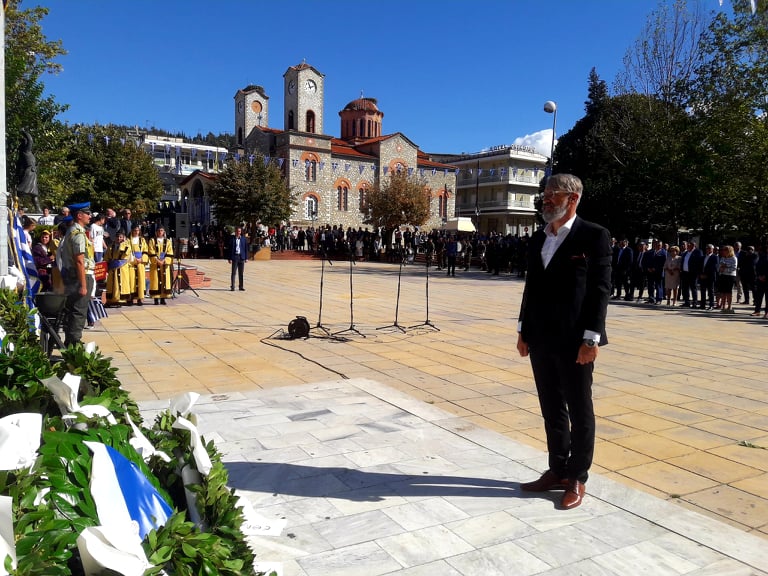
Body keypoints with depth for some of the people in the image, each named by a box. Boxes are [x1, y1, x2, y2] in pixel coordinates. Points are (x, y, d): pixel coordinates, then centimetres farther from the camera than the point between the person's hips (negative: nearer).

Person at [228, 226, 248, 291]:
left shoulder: (244, 239, 5)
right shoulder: (232, 239, 1)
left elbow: (246, 248, 7)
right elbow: (229, 249, 1)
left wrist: (246, 258, 3)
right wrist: (229, 258, -4)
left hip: (241, 257, 2)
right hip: (235, 257, -2)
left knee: (241, 273, 8)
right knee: (233, 272, -2)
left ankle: (241, 286, 14)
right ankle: (232, 287, 1)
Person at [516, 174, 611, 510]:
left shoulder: (594, 236, -7)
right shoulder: (538, 238, 11)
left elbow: (601, 289, -11)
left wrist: (591, 338, -16)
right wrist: (524, 330, 12)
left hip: (574, 341, -6)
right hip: (541, 339, 6)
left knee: (579, 412, 7)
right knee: (551, 410, 15)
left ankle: (577, 478, 21)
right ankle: (557, 471, 29)